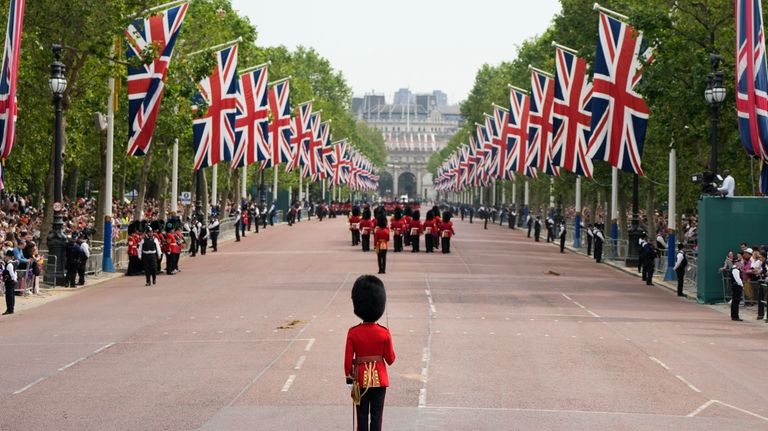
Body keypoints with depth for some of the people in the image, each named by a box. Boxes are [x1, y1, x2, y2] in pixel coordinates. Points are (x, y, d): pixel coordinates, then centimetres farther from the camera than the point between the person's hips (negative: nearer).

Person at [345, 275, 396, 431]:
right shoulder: (384, 333, -10)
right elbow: (390, 359, -5)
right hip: (379, 379, 0)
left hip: (361, 379, 0)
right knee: (376, 415, 6)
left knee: (362, 414, 9)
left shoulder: (353, 332, -10)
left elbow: (348, 358, -6)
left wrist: (348, 376, 6)